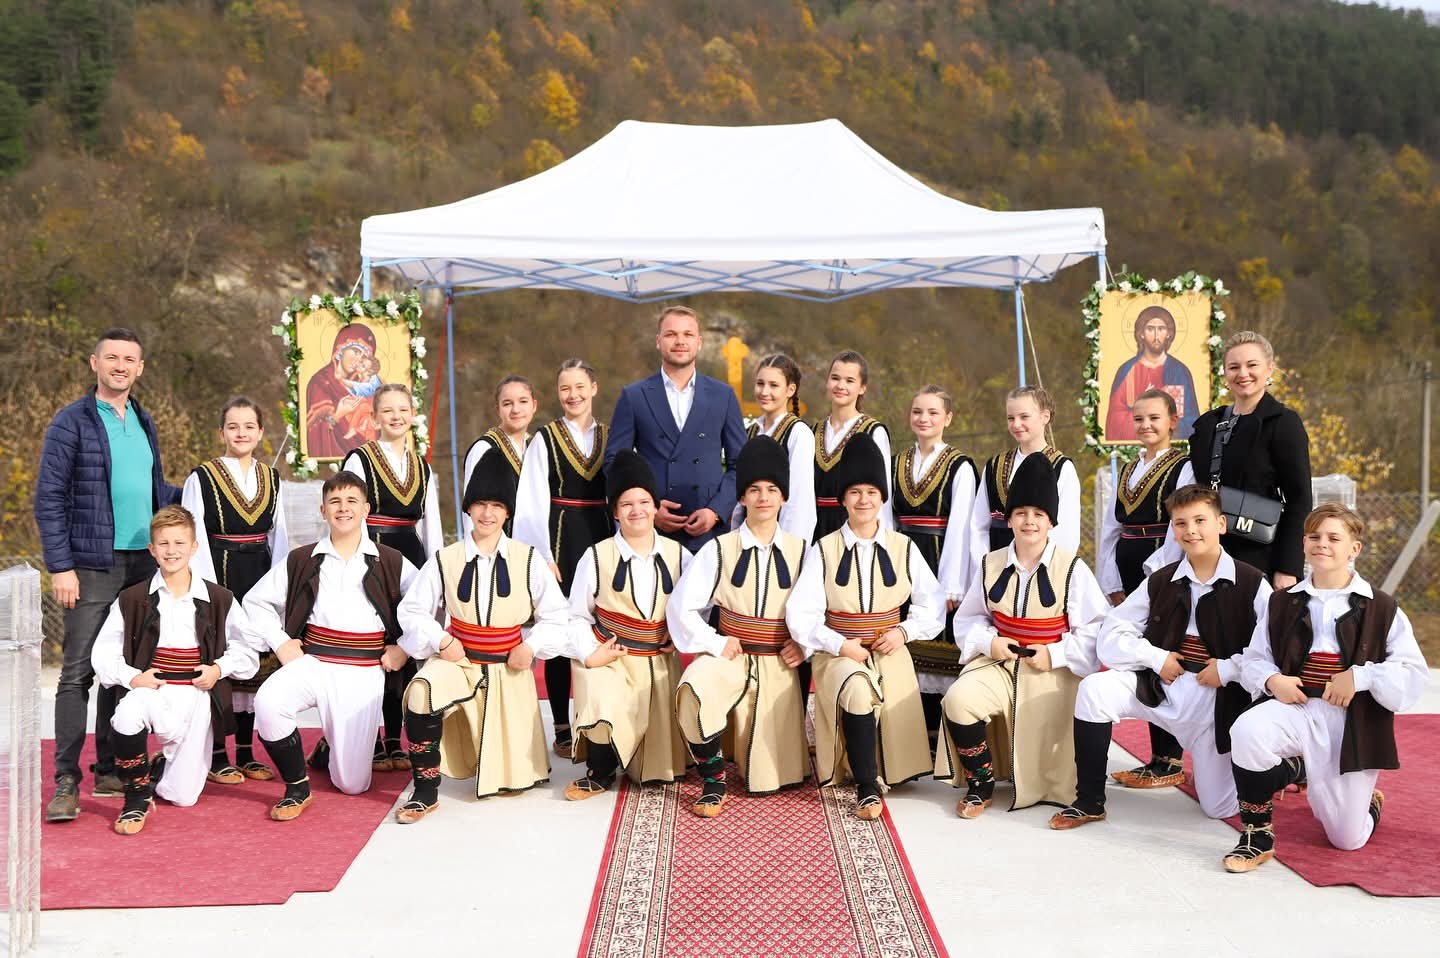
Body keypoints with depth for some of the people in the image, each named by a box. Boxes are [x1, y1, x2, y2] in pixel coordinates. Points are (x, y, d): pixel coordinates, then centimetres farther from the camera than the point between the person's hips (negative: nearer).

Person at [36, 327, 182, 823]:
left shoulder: (144, 423, 13)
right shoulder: (72, 422, -5)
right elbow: (49, 499, -7)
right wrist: (60, 567, -12)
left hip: (143, 564, 6)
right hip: (93, 566, -6)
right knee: (78, 673, -5)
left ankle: (110, 770, 20)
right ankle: (66, 782, 0)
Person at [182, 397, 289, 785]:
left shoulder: (271, 479, 10)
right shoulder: (201, 478, -2)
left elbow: (278, 537, 12)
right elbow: (194, 540, -6)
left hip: (260, 580, 4)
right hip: (219, 578, -4)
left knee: (256, 663, 8)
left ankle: (246, 754, 18)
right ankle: (218, 757, 7)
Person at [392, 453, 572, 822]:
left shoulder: (528, 559, -2)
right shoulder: (445, 560, -3)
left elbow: (555, 615, 4)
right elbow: (412, 609, 4)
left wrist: (531, 646, -11)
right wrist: (441, 641, -11)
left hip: (508, 669, 1)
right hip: (458, 661, -1)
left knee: (512, 774, 5)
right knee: (421, 694, -38)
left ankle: (505, 759, 47)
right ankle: (425, 791, -20)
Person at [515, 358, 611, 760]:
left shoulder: (610, 438, 8)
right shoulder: (545, 439, -1)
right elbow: (532, 504, -4)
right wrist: (543, 556, -10)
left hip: (601, 539, 3)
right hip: (560, 540, -3)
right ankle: (562, 730, 10)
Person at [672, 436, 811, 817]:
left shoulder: (801, 551, 3)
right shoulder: (719, 550, -1)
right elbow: (682, 607, -3)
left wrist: (805, 643, -3)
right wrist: (715, 643, -12)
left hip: (778, 666, 1)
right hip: (730, 658, -1)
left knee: (770, 778, 3)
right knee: (693, 691, -38)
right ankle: (713, 780, -16)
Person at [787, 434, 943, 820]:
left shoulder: (904, 549, 6)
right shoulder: (824, 550, 1)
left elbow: (933, 605, 10)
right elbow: (800, 615, -6)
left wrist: (904, 631, -7)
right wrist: (841, 644, -17)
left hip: (890, 654, 2)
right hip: (838, 654, -2)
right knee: (858, 691, -34)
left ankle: (883, 774, 22)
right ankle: (867, 788, -19)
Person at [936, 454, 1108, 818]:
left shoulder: (1073, 570, -8)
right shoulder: (990, 565, 2)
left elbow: (1095, 630, -6)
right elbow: (969, 618, 11)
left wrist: (1055, 654, -16)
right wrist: (989, 642, -9)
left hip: (1052, 675, -2)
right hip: (999, 664, 3)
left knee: (1038, 767, -2)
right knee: (958, 700, -27)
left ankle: (1036, 787, 39)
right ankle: (981, 785, -6)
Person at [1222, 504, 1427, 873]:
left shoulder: (1382, 608, 3)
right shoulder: (1283, 603, 10)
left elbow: (1413, 674, -2)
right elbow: (1254, 660, 12)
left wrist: (1360, 676, -17)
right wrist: (1271, 680, -10)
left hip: (1353, 724, -1)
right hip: (1296, 708, 1)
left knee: (1348, 840, 1)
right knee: (1247, 730, -35)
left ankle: (1368, 800, 42)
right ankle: (1257, 837, -14)